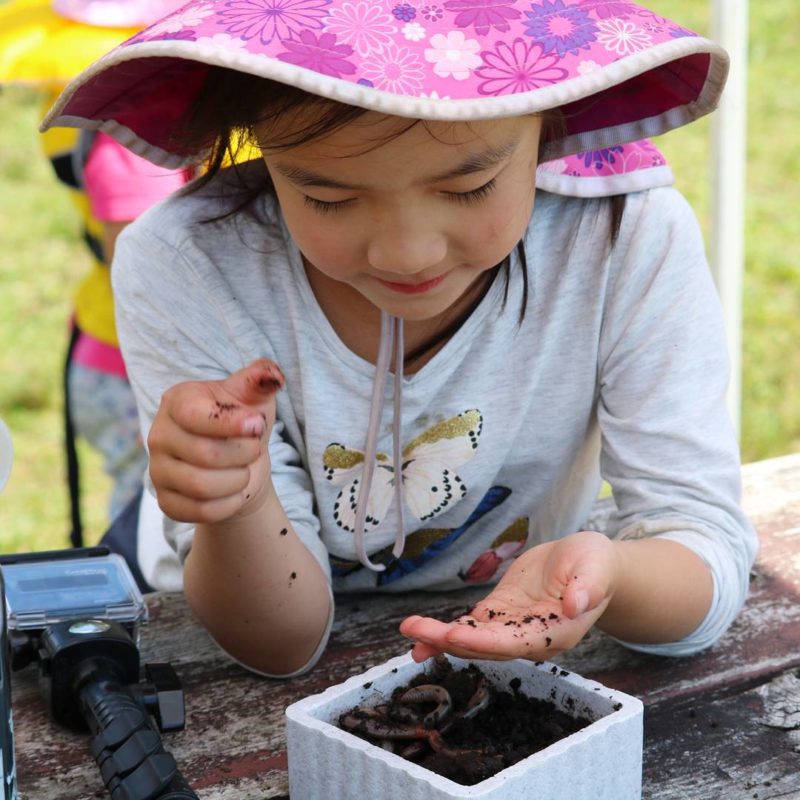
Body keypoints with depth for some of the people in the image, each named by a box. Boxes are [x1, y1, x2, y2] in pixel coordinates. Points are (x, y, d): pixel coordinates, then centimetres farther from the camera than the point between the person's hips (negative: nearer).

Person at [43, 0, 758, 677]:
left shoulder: (632, 239, -21)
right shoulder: (182, 269, -21)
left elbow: (710, 556, -20)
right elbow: (281, 642, -17)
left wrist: (610, 575, -42)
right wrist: (235, 511, -39)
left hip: (531, 664, 1)